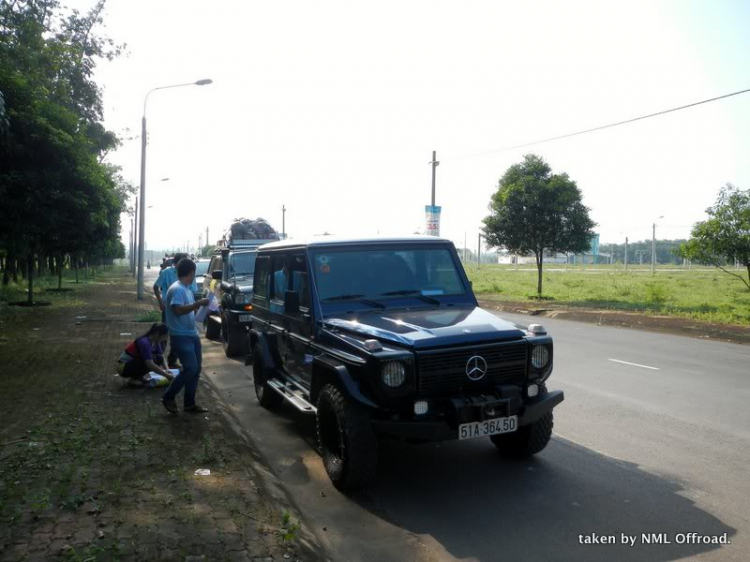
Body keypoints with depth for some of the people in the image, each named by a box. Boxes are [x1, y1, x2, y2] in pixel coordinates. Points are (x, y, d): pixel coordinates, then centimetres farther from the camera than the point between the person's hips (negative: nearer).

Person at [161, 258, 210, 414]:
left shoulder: (186, 289, 14)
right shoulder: (177, 289, -16)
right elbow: (178, 310, -28)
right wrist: (199, 303, -24)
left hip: (192, 334, 10)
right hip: (181, 336, -10)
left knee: (196, 369, 9)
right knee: (190, 368, -13)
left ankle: (189, 403, 17)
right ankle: (168, 397, 4)